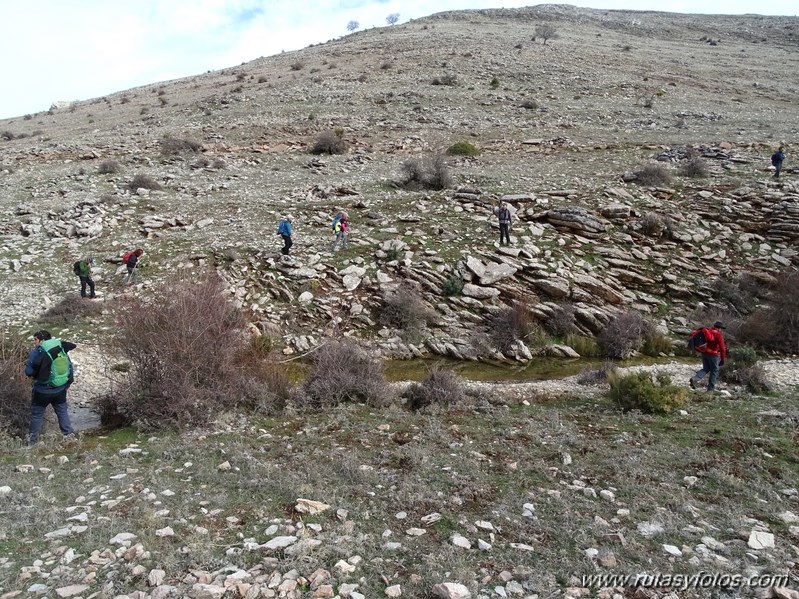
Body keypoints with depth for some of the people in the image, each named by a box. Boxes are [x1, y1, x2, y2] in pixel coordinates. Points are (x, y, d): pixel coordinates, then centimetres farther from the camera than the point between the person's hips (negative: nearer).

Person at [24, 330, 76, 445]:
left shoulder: (38, 353, -18)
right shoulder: (61, 349, -1)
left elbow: (28, 371, -13)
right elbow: (70, 366, 6)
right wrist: (68, 383, 17)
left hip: (43, 391, -5)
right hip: (61, 389, 5)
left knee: (37, 414, 11)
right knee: (62, 411, 18)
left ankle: (32, 441, 21)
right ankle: (69, 434, 23)